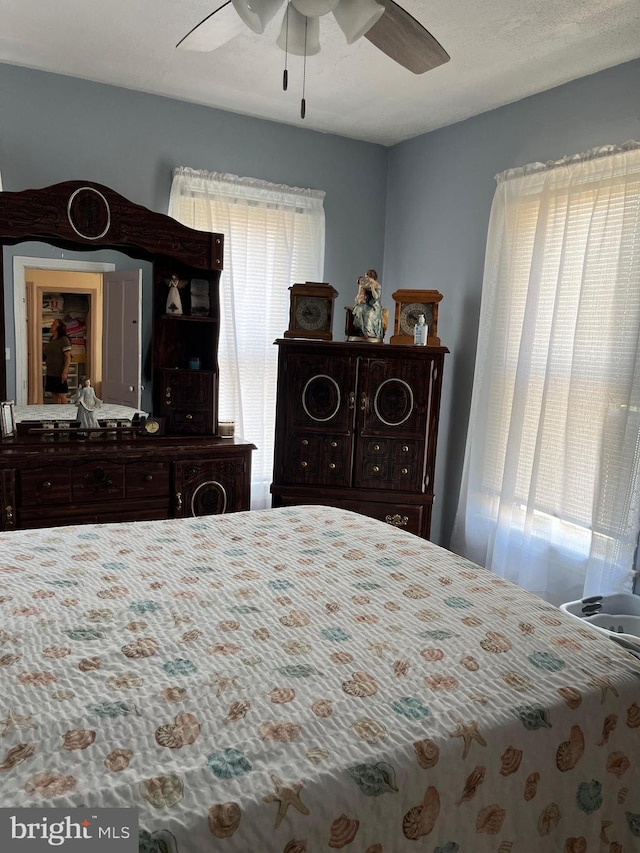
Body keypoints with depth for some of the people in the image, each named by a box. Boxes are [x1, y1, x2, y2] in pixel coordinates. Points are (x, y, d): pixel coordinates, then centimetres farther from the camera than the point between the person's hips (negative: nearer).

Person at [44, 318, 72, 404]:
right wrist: (46, 369, 16)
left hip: (59, 373, -8)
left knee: (62, 395, -5)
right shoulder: (51, 340, 14)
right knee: (54, 395, 10)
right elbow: (48, 357, 19)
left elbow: (68, 357, -15)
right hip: (50, 373, 8)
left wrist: (65, 372, -21)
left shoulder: (64, 340, -10)